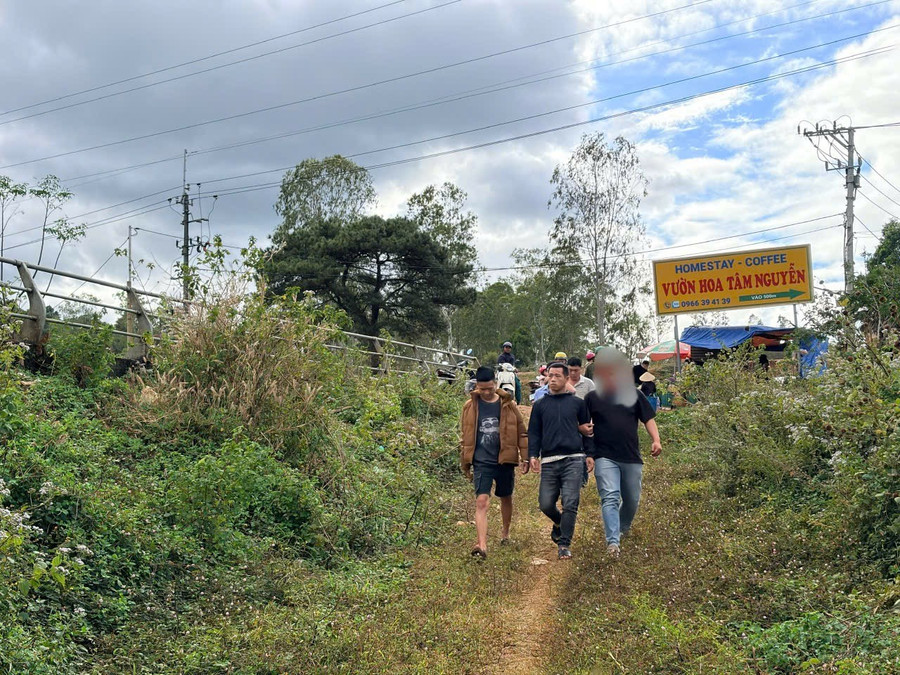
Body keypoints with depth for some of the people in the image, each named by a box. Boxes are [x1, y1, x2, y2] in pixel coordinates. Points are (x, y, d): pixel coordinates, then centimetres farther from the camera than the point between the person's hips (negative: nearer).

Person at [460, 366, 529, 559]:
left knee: (506, 499, 18)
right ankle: (482, 545, -20)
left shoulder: (508, 405, -1)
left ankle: (505, 531, 41)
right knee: (481, 502, -14)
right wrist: (465, 464, 10)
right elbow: (465, 436, 9)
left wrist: (525, 458, 1)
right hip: (482, 462, -1)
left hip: (505, 461, 1)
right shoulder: (470, 406, 1)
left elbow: (521, 433, 4)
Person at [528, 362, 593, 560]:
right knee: (545, 504, 0)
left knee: (570, 503, -8)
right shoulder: (540, 405, 12)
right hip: (548, 461, 2)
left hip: (573, 460, -2)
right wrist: (533, 456, 0)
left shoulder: (577, 403, 10)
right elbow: (534, 433, 12)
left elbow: (587, 429, 15)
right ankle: (560, 523, 32)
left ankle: (565, 544, 2)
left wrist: (589, 454, 10)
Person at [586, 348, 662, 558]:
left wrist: (656, 440, -7)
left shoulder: (634, 395, 8)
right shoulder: (592, 398, 5)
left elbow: (648, 418, 9)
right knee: (610, 497, -16)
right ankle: (613, 541, -23)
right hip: (605, 457, -2)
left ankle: (623, 530, 38)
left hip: (632, 457, 3)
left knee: (632, 500, 12)